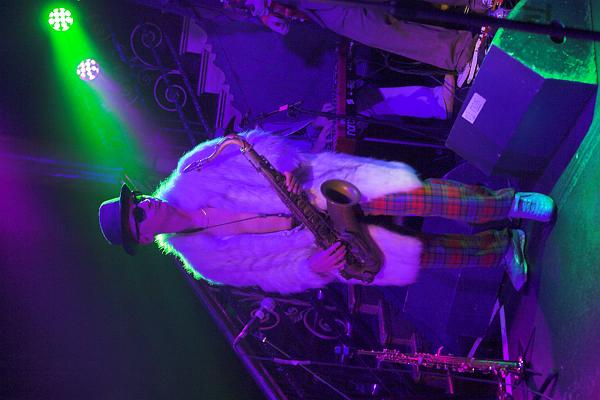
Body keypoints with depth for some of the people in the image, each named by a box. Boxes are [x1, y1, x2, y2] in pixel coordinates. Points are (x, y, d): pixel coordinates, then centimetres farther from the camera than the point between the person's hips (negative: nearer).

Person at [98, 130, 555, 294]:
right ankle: (501, 249, 10)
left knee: (416, 195, -20)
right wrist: (310, 270, -21)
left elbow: (256, 143, 0)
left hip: (321, 184, 0)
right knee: (418, 255, -9)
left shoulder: (189, 176, -6)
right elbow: (268, 274, -3)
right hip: (324, 244, 0)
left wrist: (291, 169, -18)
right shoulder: (203, 260, -4)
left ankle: (508, 203, -4)